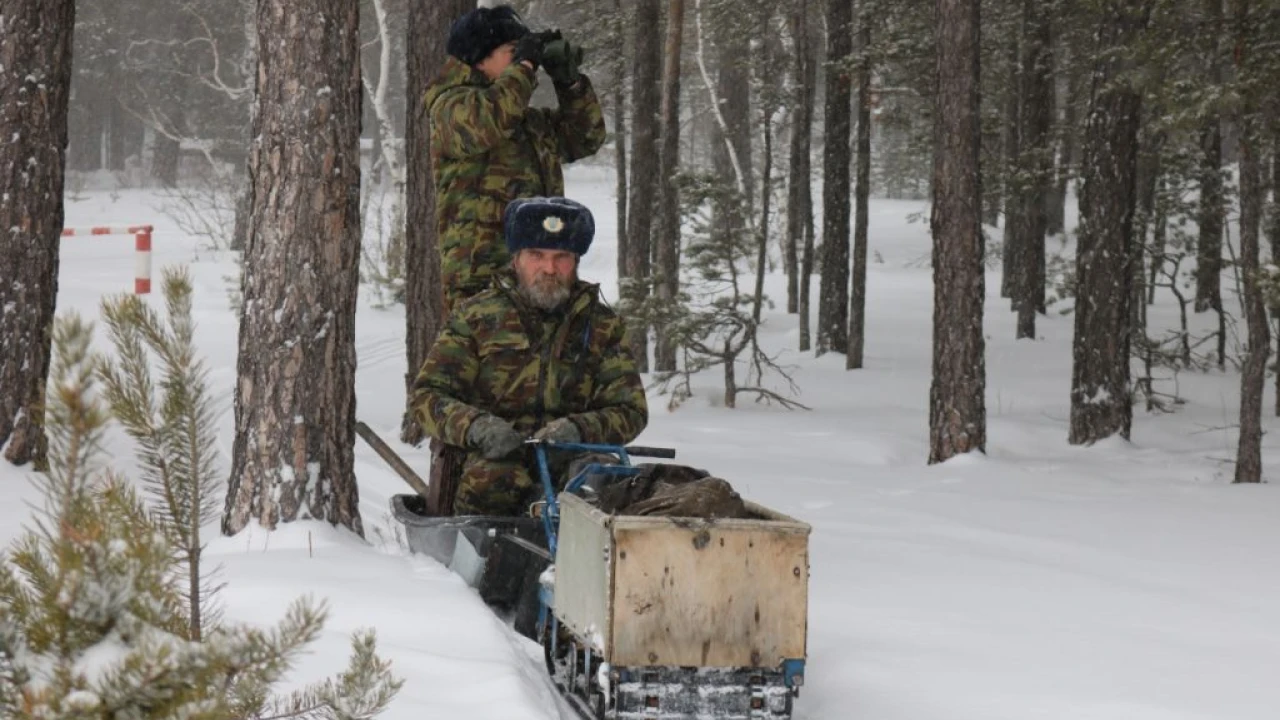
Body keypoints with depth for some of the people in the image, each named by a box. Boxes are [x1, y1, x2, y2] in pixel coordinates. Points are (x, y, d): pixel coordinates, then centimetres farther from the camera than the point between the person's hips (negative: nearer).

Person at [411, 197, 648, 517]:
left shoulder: (602, 326, 16)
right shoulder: (476, 316, 12)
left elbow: (631, 410, 10)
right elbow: (428, 395, 6)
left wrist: (578, 429, -14)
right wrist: (476, 427, -17)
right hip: (494, 455, -1)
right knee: (492, 479, -38)